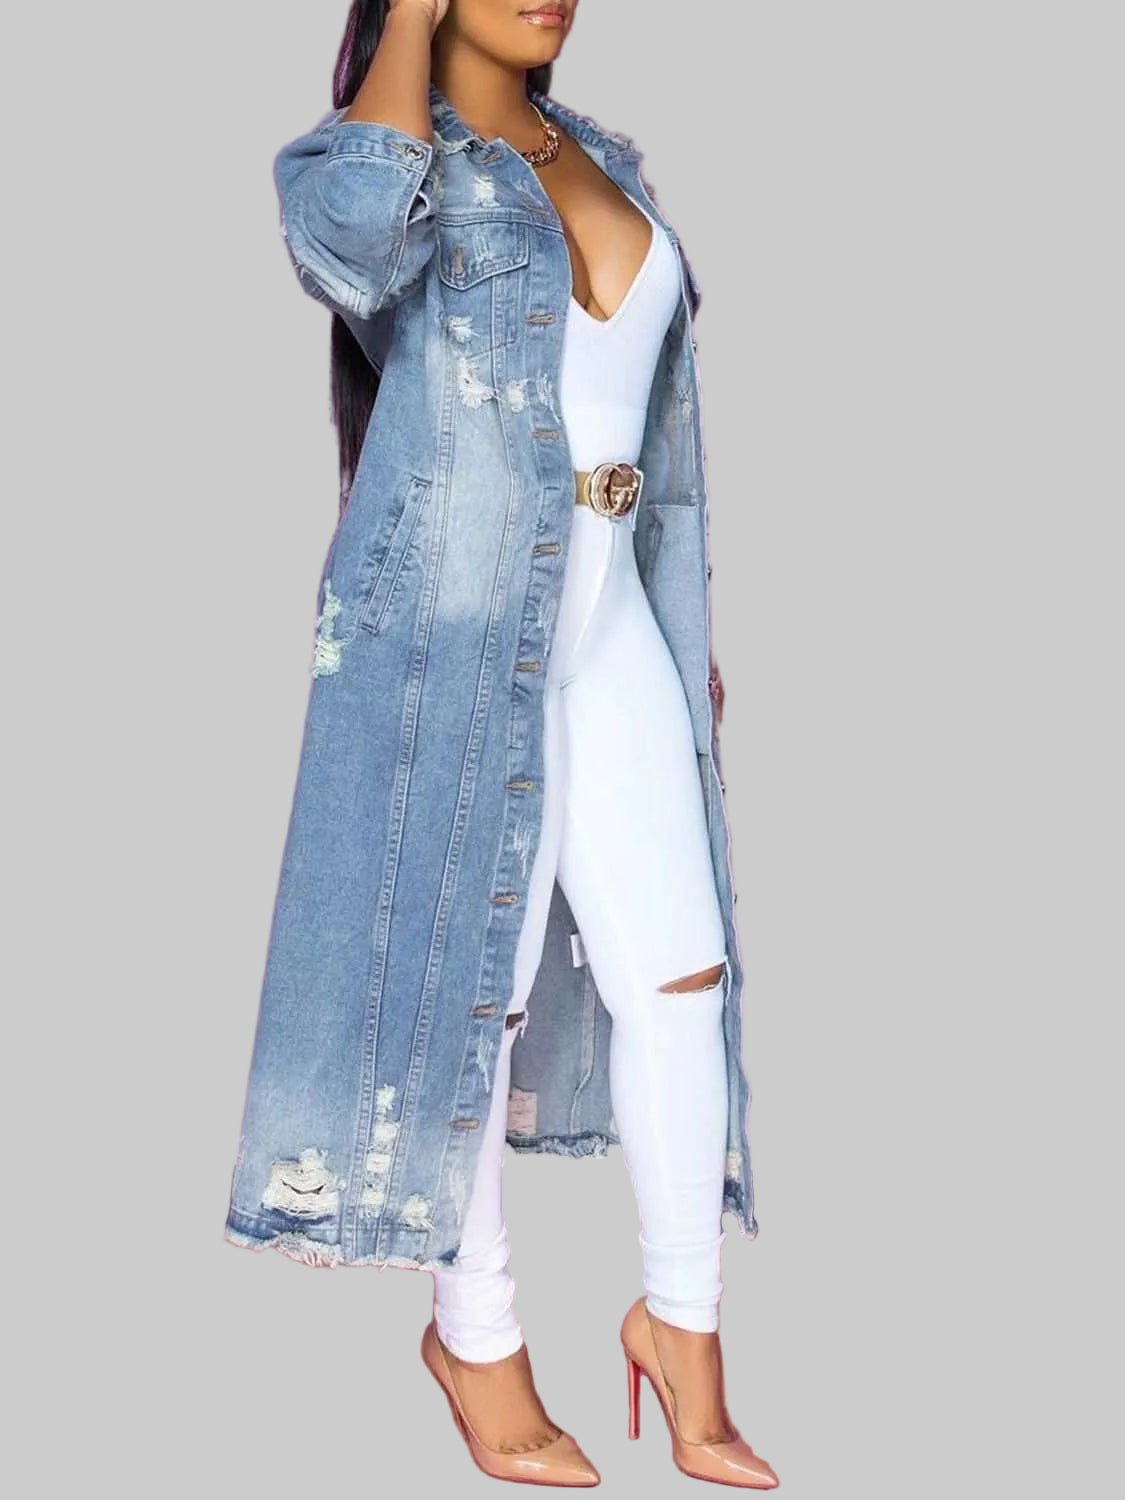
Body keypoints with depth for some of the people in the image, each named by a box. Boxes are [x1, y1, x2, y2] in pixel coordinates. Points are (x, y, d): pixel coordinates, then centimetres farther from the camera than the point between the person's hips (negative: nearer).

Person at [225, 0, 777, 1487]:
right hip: (451, 628, -6)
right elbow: (345, 233, -33)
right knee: (465, 977, 5)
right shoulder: (382, 147, -5)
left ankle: (682, 1315, 24)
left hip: (607, 622, 6)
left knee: (677, 967, 7)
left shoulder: (600, 158, 15)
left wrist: (689, 631, 18)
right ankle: (476, 1331, 24)